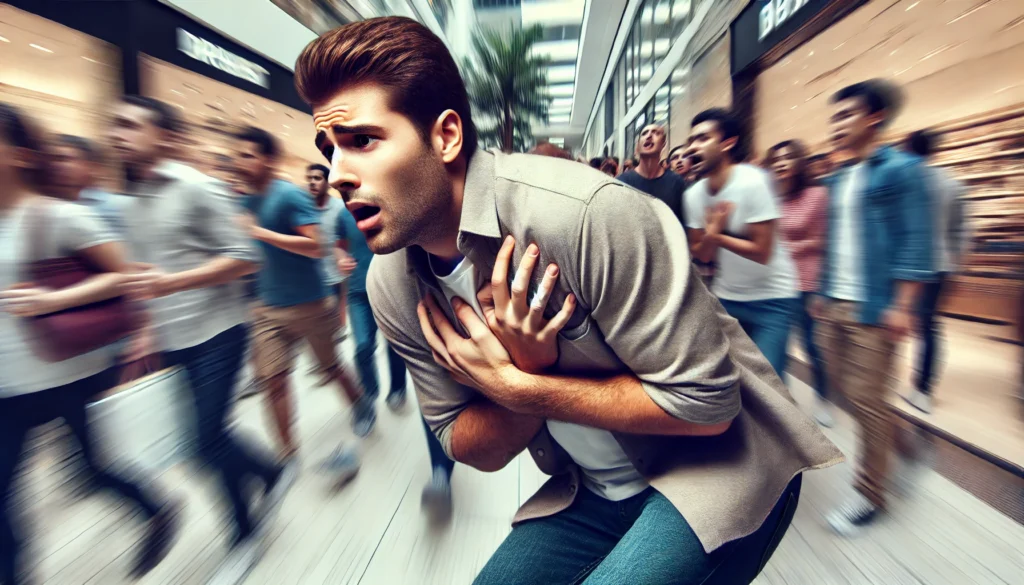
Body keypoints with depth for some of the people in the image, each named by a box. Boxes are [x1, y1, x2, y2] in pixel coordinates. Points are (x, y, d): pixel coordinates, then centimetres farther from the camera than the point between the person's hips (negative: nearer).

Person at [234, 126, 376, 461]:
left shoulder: (290, 195, -13)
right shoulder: (247, 200, 9)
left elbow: (315, 246, -23)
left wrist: (261, 233, -23)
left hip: (309, 303, -6)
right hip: (268, 307, 6)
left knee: (330, 365, 12)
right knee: (272, 379, 1)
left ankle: (361, 405, 41)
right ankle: (289, 453, 17)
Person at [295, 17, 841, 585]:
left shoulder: (586, 212, -29)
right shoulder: (390, 286, -9)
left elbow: (706, 401, -22)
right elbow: (472, 450, -2)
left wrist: (520, 387, -25)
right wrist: (526, 369, -23)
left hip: (716, 465, -3)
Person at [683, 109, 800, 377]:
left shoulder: (753, 182, -19)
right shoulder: (693, 194, -4)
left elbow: (762, 252, -19)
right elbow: (701, 255, -1)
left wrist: (715, 234, -14)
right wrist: (710, 232, -21)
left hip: (771, 299, -5)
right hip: (725, 297, 5)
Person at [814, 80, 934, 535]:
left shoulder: (902, 169, -7)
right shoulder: (836, 180, 14)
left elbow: (915, 242, -13)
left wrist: (902, 305, -18)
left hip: (873, 308, -7)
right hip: (834, 304, 7)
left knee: (867, 399, 1)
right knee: (839, 383, 15)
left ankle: (869, 496, 18)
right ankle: (887, 437, 40)